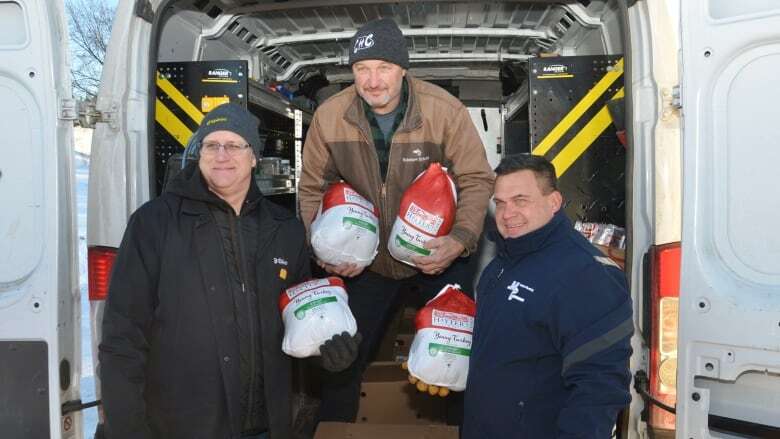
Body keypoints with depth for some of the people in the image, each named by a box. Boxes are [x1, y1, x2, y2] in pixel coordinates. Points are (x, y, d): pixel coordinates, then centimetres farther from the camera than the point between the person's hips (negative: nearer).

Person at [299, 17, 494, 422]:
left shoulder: (445, 110, -21)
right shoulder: (329, 116, -14)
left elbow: (477, 179, -13)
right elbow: (312, 188, -1)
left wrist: (461, 238, -27)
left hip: (439, 253, -1)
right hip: (365, 259, 2)